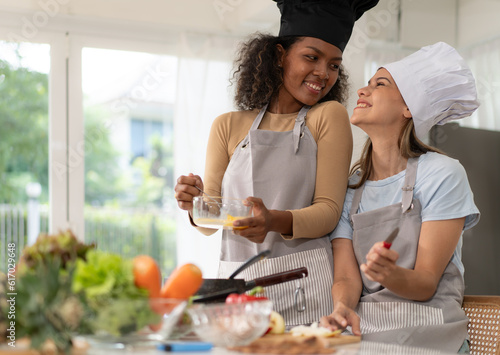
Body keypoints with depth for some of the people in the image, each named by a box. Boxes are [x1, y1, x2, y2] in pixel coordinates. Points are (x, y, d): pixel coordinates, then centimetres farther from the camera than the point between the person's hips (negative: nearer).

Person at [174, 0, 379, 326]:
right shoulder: (229, 126, 10)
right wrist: (196, 206, -12)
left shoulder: (329, 116, 3)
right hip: (236, 279, 2)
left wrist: (274, 221, -22)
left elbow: (329, 211, -4)